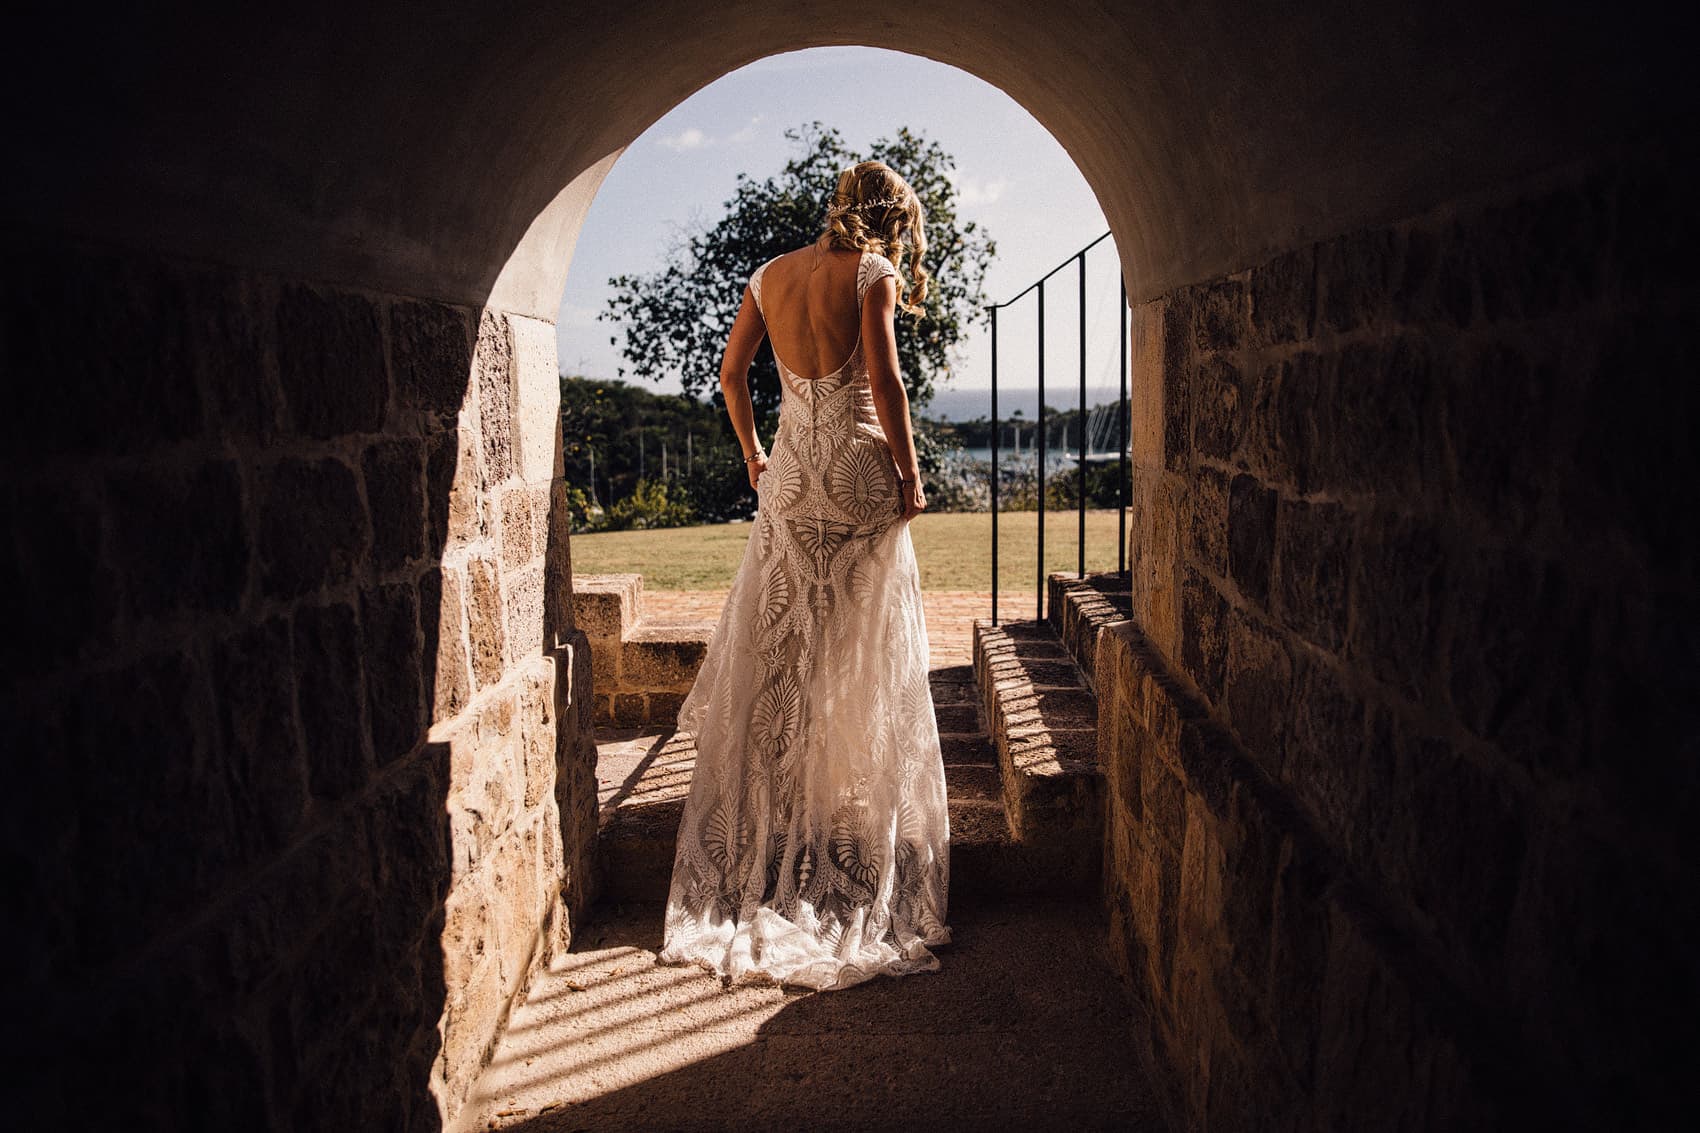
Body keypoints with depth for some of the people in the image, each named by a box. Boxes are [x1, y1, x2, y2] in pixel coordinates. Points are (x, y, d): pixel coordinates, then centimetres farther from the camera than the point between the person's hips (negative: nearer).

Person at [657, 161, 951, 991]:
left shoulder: (771, 275, 9)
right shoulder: (870, 274, -7)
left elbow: (731, 375, 12)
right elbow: (885, 381, -14)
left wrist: (754, 457, 21)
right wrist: (910, 475, -7)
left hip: (789, 474, 5)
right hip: (858, 469, -4)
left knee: (776, 650, 13)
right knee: (863, 657, 5)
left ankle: (774, 807, 19)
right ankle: (857, 811, 13)